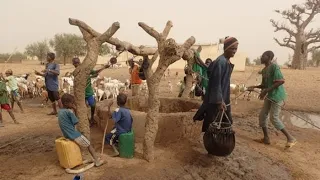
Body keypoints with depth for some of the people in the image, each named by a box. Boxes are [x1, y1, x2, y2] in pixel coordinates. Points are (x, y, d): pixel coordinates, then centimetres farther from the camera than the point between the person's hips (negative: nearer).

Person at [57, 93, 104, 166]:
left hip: (66, 135, 9)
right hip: (74, 135, -9)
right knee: (89, 144, 5)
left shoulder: (60, 111, 4)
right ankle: (97, 160, 7)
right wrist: (75, 110, -6)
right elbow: (76, 122, -13)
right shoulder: (69, 111, -21)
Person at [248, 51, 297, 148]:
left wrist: (266, 91, -25)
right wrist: (254, 87, 3)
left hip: (277, 96, -9)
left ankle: (290, 138, 8)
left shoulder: (274, 67, -16)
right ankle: (266, 138, 19)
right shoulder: (264, 70, 11)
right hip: (269, 96, 9)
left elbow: (281, 81, -23)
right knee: (262, 116, 8)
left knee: (274, 118, -8)